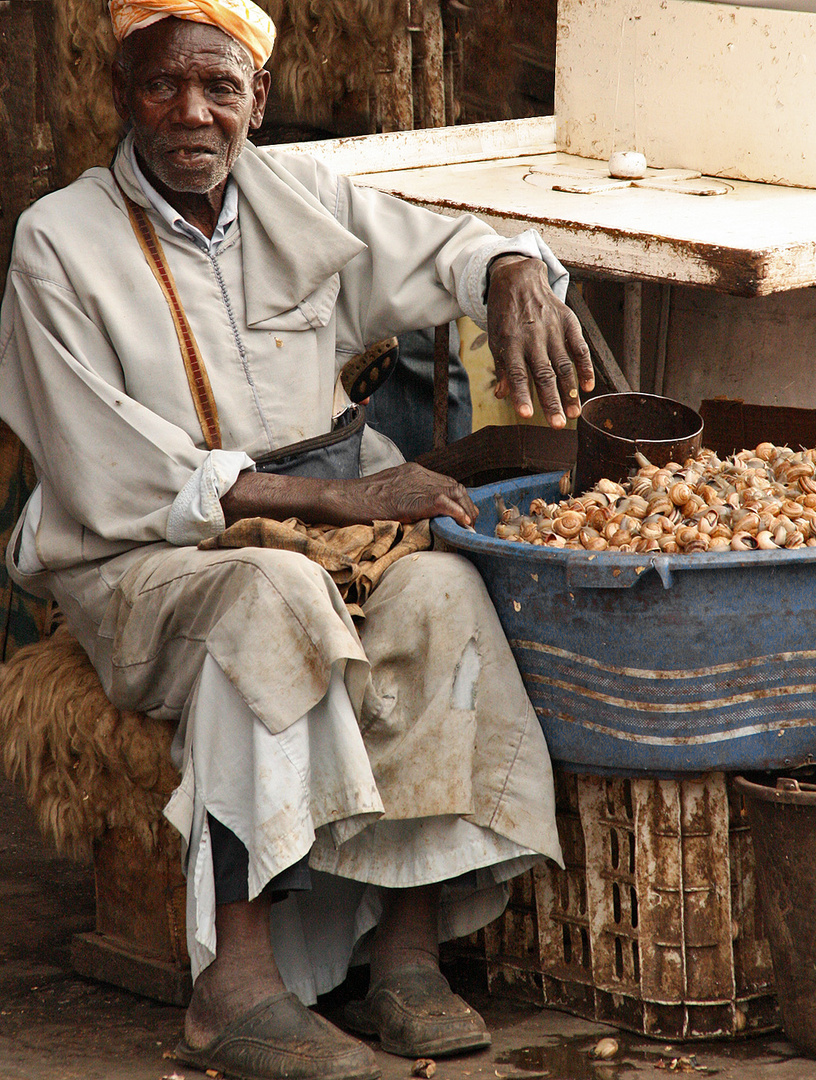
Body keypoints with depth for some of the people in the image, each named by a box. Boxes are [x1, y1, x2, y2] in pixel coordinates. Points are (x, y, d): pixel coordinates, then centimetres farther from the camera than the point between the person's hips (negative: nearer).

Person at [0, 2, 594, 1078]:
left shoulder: (300, 199, 6)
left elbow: (452, 250, 17)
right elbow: (110, 480, -13)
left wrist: (518, 281, -10)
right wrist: (329, 498, -20)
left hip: (319, 533, 5)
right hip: (140, 565, -5)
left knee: (440, 587, -26)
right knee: (275, 595, -36)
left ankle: (406, 950, -25)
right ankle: (235, 987, -39)